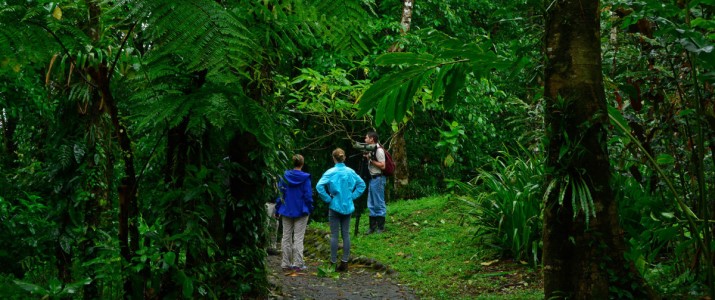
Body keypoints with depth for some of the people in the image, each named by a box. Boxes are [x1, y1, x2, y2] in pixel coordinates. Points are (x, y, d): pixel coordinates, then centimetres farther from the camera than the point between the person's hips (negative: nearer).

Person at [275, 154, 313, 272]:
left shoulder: (285, 176, -2)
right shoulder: (305, 178, -11)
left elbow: (280, 194, 1)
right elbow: (308, 195, -10)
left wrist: (277, 210, 7)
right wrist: (310, 209, 2)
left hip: (286, 211, 3)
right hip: (301, 211, -3)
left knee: (286, 237, 11)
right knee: (298, 238, 2)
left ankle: (286, 263, 13)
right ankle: (298, 264, 1)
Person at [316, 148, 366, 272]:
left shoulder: (331, 172, -12)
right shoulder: (350, 172, 1)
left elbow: (319, 186, -20)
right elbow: (361, 184, 8)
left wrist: (328, 198, -10)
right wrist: (352, 196, 8)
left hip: (335, 206, -3)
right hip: (348, 206, 3)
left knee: (334, 235, 2)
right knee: (346, 234, 8)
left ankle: (333, 262, 6)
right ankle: (345, 262, 11)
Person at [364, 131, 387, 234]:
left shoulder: (379, 150, -14)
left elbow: (382, 166, -19)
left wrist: (371, 159, -18)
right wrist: (366, 157, 3)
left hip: (378, 178, -10)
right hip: (372, 178, 10)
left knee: (379, 203, -3)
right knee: (371, 204, 12)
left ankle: (381, 227, 4)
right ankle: (373, 226, 18)